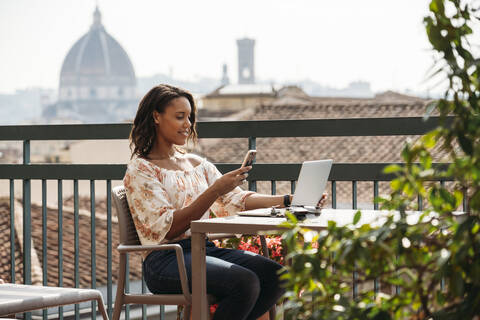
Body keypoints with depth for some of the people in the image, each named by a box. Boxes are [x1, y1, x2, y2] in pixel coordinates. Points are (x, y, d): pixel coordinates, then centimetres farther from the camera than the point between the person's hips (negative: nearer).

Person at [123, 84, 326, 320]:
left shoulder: (197, 164, 19)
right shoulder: (140, 170, -3)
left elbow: (237, 201, 12)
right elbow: (167, 228, -14)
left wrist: (288, 201, -1)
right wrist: (214, 191, -22)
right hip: (167, 260, -7)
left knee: (275, 275, -16)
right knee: (245, 282, -29)